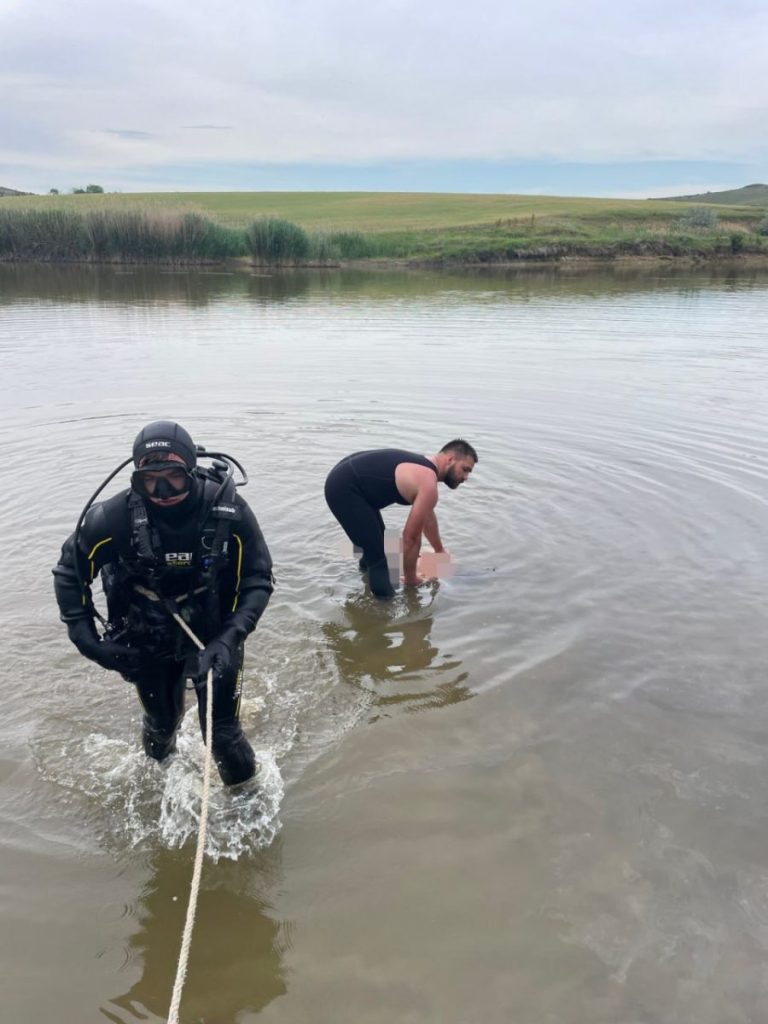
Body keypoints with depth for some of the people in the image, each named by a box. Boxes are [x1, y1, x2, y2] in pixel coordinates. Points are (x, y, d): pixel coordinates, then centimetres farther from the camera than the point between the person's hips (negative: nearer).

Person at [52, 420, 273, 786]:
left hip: (213, 636, -1)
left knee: (223, 732, 4)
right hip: (149, 642, 1)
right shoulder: (115, 517, -25)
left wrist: (230, 639, -27)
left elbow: (257, 579, -15)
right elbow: (70, 571, -7)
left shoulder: (228, 510, -25)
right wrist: (85, 638, -11)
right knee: (162, 722, 23)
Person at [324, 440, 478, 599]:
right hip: (343, 488, -11)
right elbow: (411, 537, -13)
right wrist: (410, 579, 0)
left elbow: (428, 517, 30)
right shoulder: (428, 484, -18)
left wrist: (439, 550, 42)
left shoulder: (424, 468, 13)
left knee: (376, 537, 30)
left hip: (346, 479, 11)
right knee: (377, 554, -12)